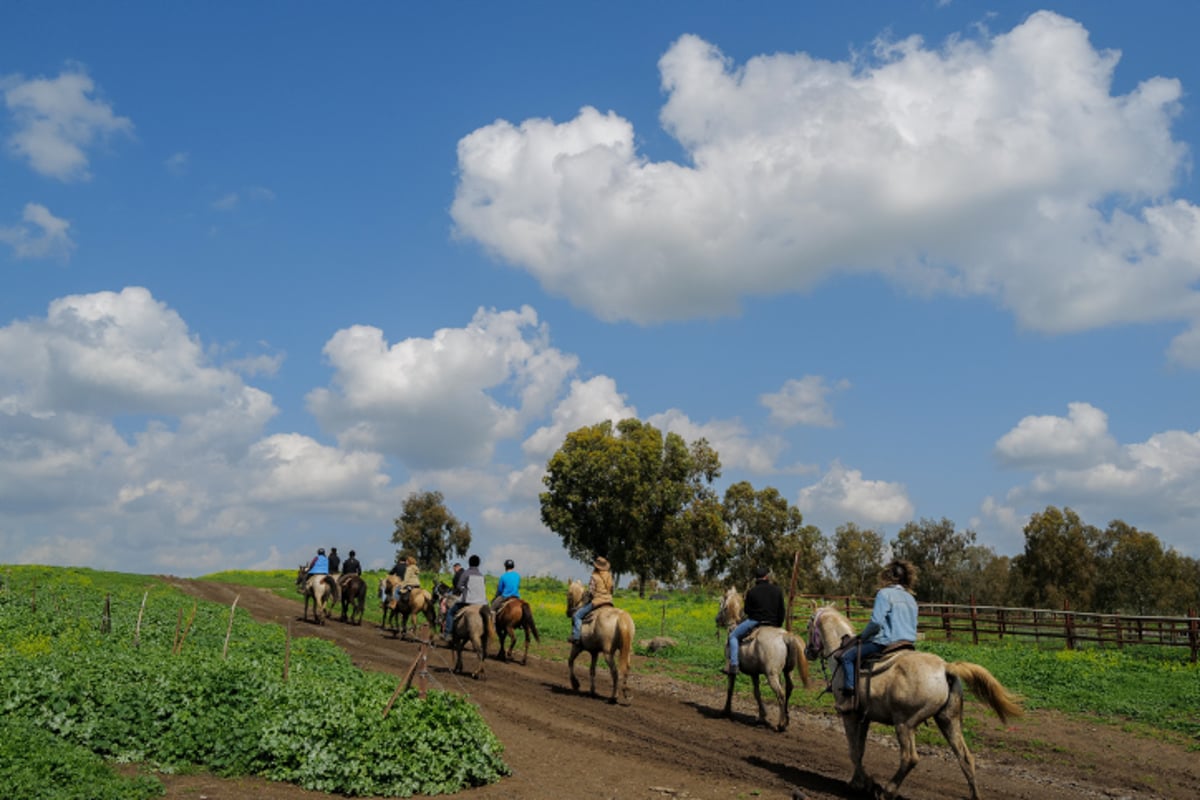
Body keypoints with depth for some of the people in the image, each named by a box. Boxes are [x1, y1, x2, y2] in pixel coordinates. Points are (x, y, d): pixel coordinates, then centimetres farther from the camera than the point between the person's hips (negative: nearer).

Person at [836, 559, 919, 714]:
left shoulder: (884, 594, -10)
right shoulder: (911, 598, 14)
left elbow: (876, 622, -16)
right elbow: (913, 626, 19)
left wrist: (863, 636, -2)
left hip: (886, 643, -9)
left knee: (847, 656, -4)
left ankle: (849, 696, -14)